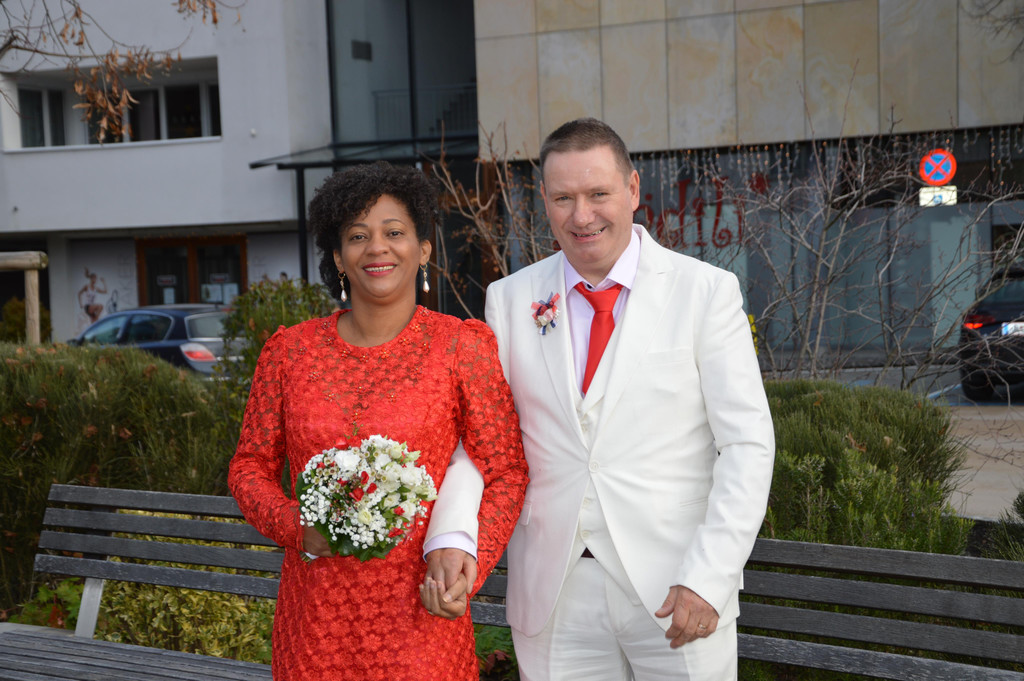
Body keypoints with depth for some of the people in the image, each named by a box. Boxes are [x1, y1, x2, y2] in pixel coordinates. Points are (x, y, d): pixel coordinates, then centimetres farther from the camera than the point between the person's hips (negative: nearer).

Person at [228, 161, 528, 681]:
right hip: (315, 612, 2)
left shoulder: (463, 346, -2)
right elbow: (250, 466, 10)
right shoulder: (289, 351, 4)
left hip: (415, 610, -2)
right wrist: (298, 528, -8)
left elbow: (506, 471, -1)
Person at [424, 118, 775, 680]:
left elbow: (747, 445, -5)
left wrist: (708, 579, -14)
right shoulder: (509, 300, 5)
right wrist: (449, 532, -17)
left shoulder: (706, 291, -2)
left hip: (675, 597, -2)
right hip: (553, 600, 2)